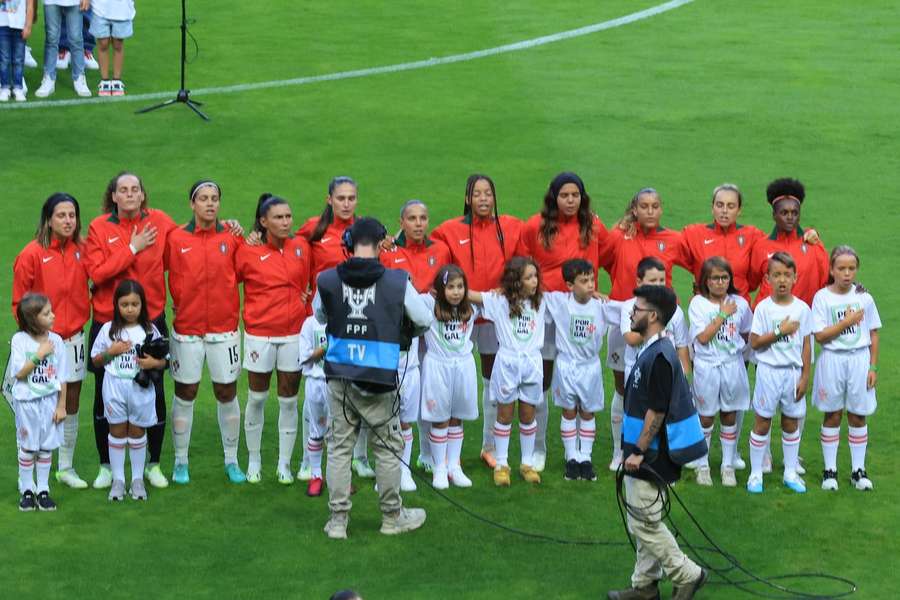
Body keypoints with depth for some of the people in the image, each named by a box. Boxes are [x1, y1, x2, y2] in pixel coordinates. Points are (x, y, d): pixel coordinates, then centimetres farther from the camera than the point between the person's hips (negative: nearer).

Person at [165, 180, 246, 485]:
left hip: (224, 327, 1)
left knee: (227, 394, 7)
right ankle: (181, 462, 18)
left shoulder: (232, 236, 0)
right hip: (186, 328, -1)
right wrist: (176, 301, -2)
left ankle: (231, 460, 19)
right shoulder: (176, 238, -3)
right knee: (185, 394, 6)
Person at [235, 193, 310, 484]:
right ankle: (254, 460, 21)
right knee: (257, 397, 8)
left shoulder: (301, 247, 1)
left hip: (294, 333, 2)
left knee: (288, 400, 6)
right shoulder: (248, 251, -7)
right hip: (260, 334, -2)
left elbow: (308, 282, 14)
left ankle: (285, 463, 15)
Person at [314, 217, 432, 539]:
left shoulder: (327, 281, -4)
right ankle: (392, 517, 24)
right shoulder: (397, 282, -9)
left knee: (339, 447, 10)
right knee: (388, 447, 13)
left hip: (339, 377, 2)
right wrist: (406, 331, 27)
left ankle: (338, 519, 12)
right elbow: (424, 320, 5)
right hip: (378, 380, -2)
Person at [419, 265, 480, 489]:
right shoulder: (429, 304, -7)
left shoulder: (470, 309, 6)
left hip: (463, 365, 4)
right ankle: (439, 469, 9)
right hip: (438, 367, -4)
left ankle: (454, 466, 18)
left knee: (457, 419, 11)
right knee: (440, 419, 2)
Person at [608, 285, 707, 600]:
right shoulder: (651, 351, 10)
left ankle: (688, 574, 6)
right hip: (644, 458, 10)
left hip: (650, 459, -10)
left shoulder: (659, 356, -21)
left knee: (645, 524, -3)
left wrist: (638, 451, -19)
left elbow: (657, 411, -23)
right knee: (644, 523, 16)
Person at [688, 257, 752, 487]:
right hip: (707, 366, -2)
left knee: (730, 416, 8)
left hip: (733, 365, 2)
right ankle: (702, 466, 18)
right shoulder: (698, 303, -6)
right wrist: (722, 314, -13)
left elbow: (747, 334, 13)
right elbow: (702, 337, -14)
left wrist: (737, 347, 1)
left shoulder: (739, 303, 0)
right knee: (706, 417, 7)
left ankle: (728, 466, 18)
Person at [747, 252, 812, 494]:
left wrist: (805, 377, 0)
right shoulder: (763, 308, -6)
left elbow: (806, 345, 3)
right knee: (762, 422, 4)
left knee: (791, 422, 10)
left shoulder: (802, 308, -1)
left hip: (793, 371, 2)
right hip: (769, 371, -2)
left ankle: (790, 472, 21)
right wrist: (780, 332, -18)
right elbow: (755, 342, -8)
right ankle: (755, 473, 13)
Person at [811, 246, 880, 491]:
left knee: (858, 415, 7)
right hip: (832, 360, -1)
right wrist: (846, 322, -14)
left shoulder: (864, 298, 1)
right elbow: (820, 335, -10)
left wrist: (873, 366, 2)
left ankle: (858, 470, 15)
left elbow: (873, 334, 6)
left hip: (859, 359, 1)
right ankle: (830, 470, 14)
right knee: (832, 415, 7)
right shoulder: (822, 297, -5)